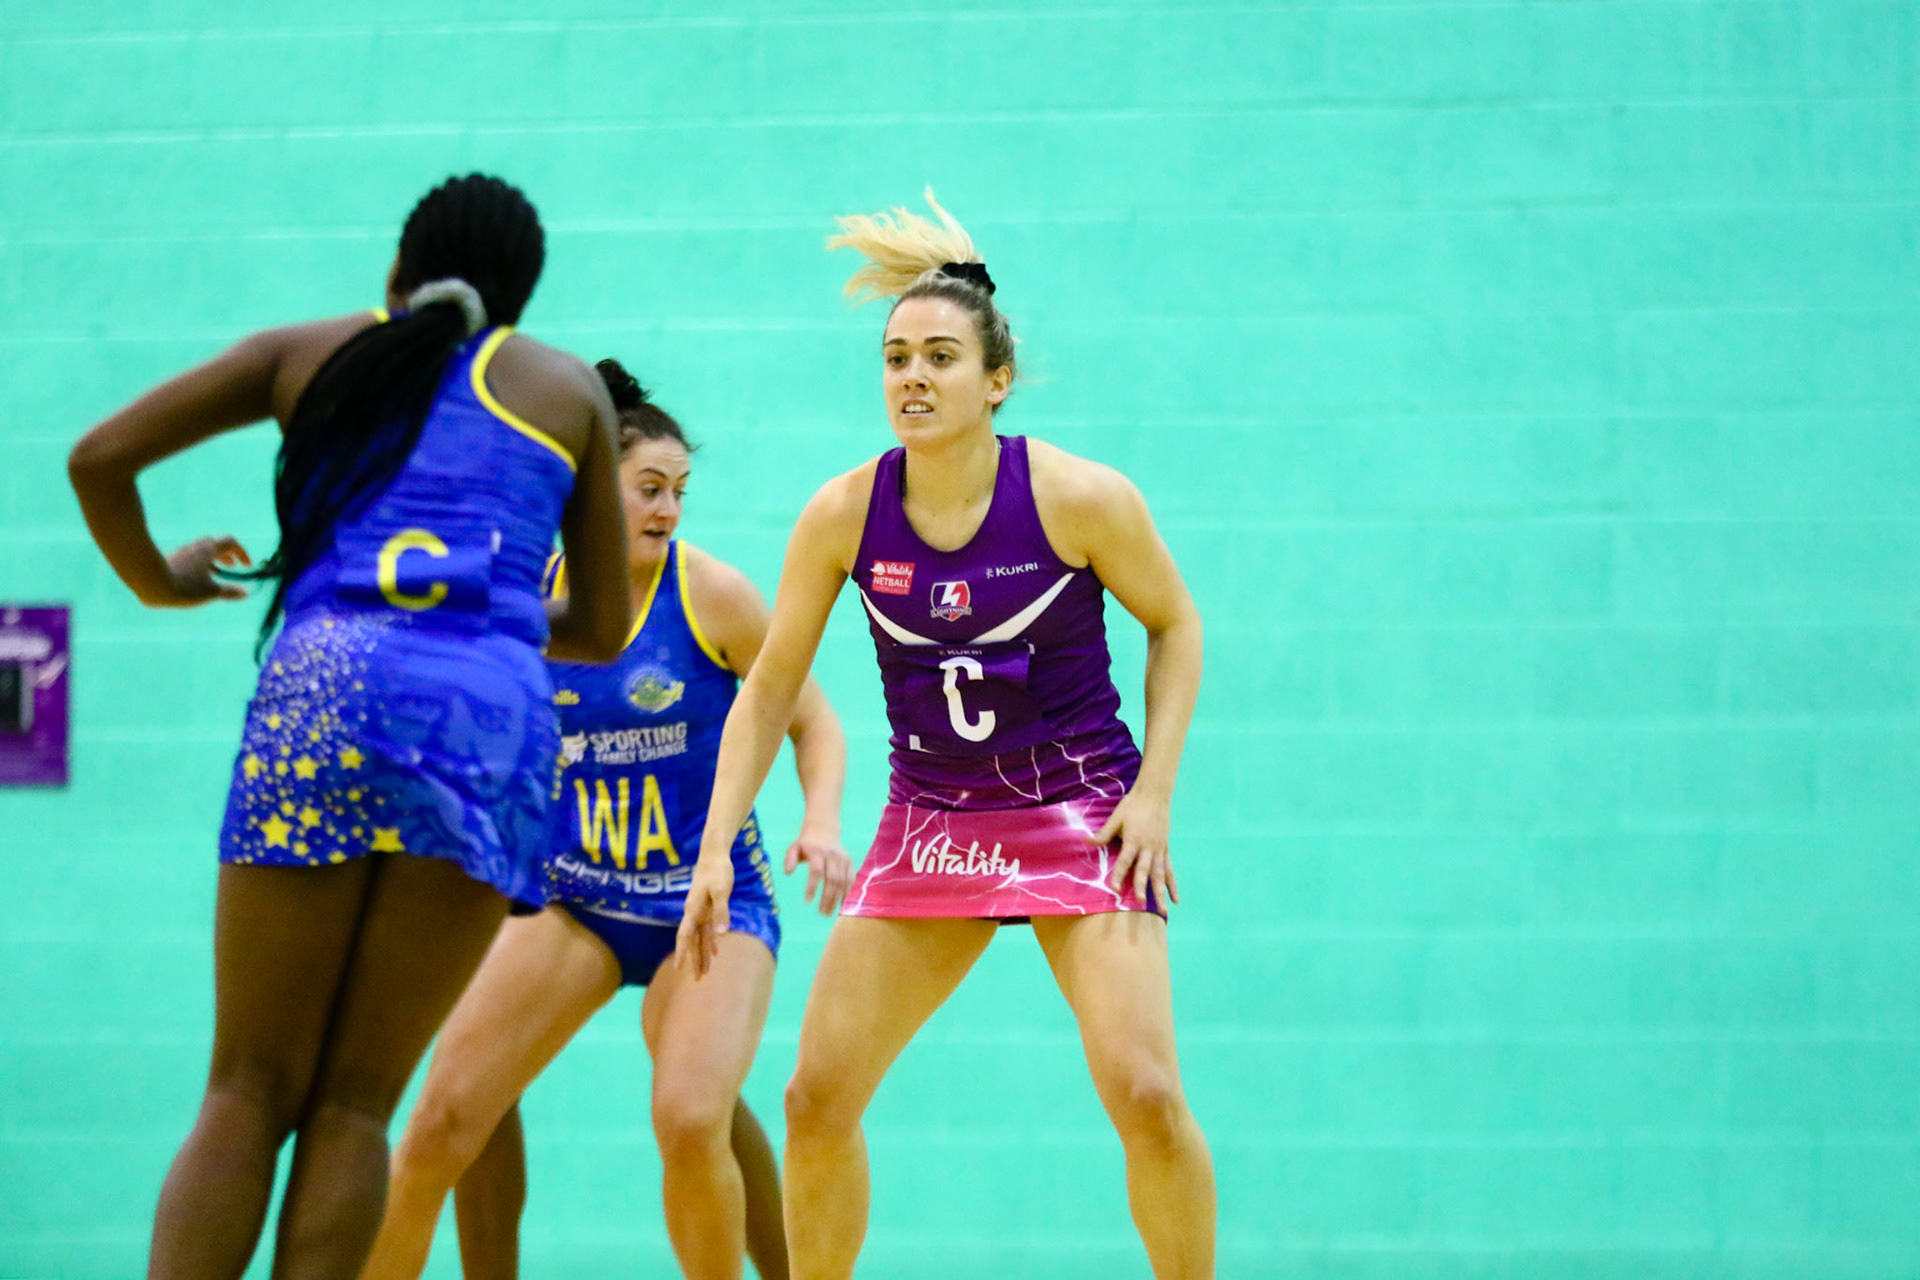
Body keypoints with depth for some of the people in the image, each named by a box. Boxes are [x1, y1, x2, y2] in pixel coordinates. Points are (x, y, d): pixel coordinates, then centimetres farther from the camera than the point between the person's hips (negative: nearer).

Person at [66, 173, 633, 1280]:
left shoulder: (312, 352, 21)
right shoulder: (570, 389, 23)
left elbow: (100, 458, 15)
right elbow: (605, 629, 25)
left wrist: (158, 581, 31)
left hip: (325, 685, 0)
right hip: (494, 717, 0)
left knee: (251, 1096, 3)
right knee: (355, 1103, 5)